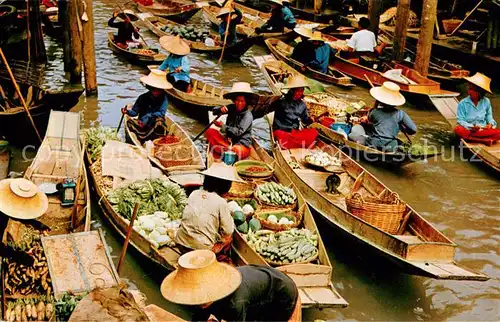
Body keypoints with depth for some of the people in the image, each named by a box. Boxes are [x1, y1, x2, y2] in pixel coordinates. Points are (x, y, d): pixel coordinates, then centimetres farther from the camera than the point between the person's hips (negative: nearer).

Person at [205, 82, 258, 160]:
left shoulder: (248, 115, -15)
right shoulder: (231, 108, 2)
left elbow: (238, 132, -20)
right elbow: (214, 111, 6)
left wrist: (222, 126, -14)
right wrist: (220, 110, -18)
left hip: (242, 145, -6)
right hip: (228, 141, 6)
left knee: (236, 150, -42)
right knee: (210, 132, -12)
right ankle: (226, 149, -23)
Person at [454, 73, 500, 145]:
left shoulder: (486, 102, 3)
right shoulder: (463, 104, -5)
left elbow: (489, 115, 16)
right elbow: (460, 120, -8)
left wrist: (490, 123, -5)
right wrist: (471, 127, -24)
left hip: (483, 130, 2)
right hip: (469, 130, -1)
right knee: (458, 130, -36)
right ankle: (484, 140, -30)